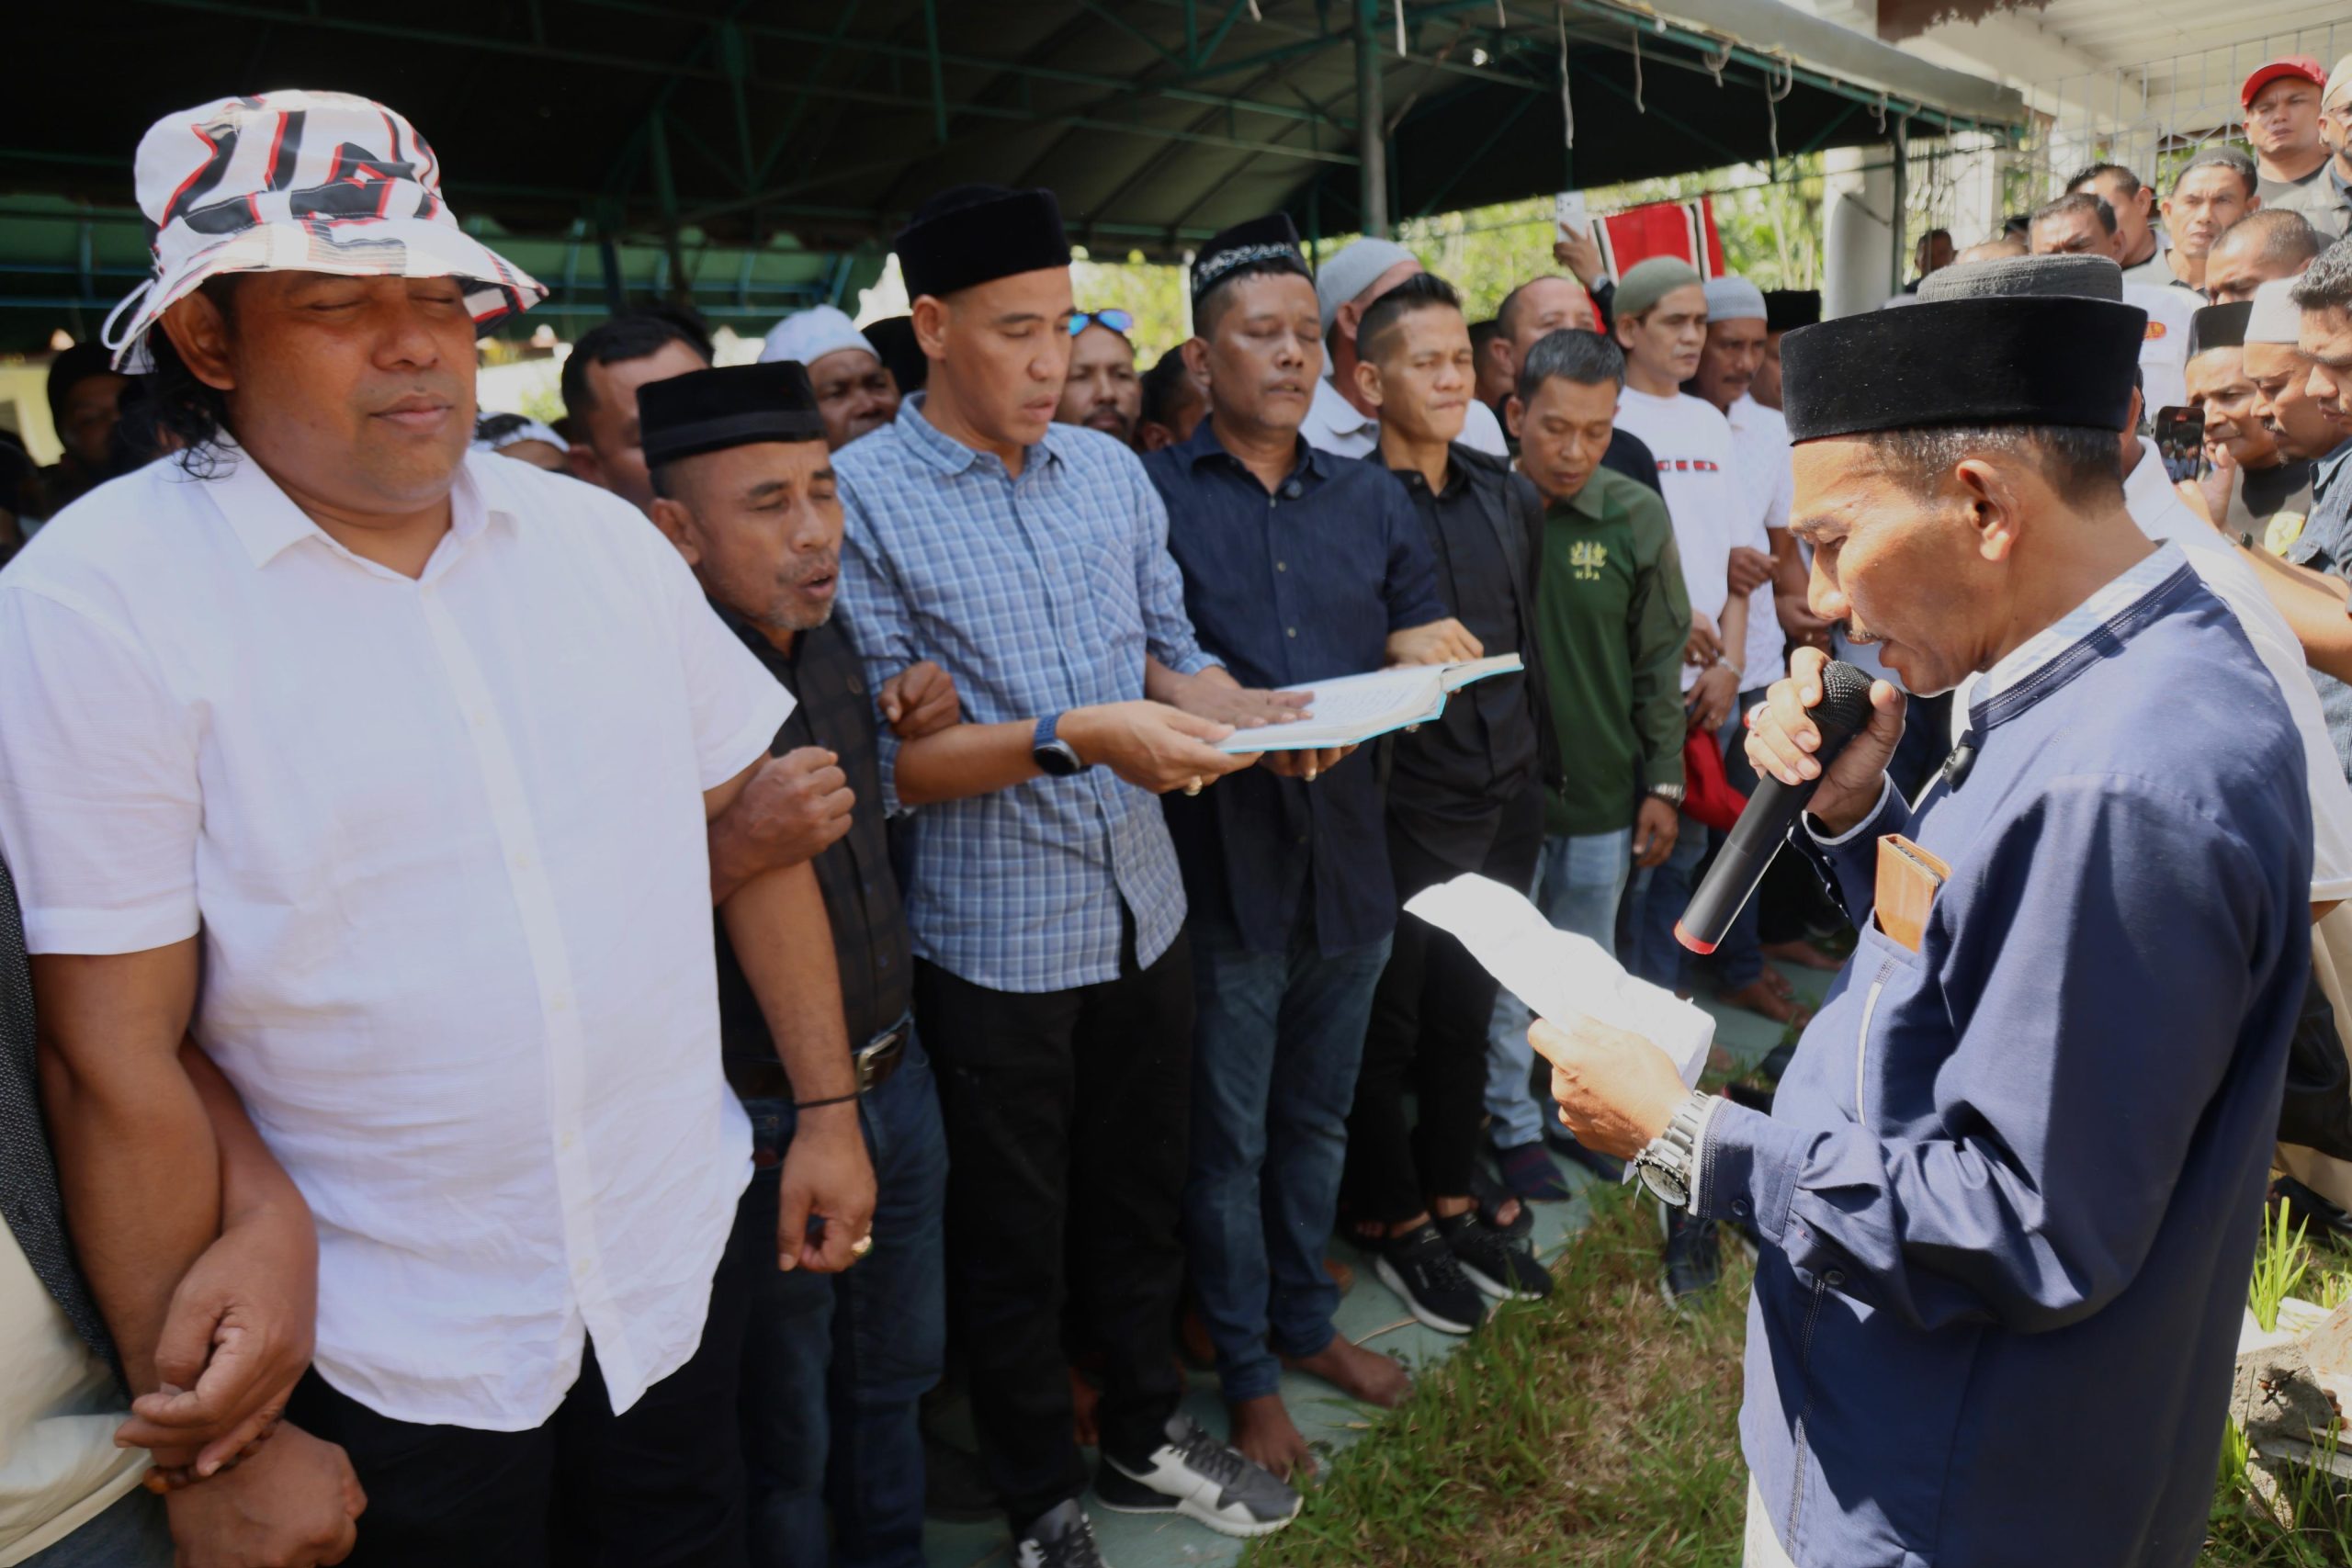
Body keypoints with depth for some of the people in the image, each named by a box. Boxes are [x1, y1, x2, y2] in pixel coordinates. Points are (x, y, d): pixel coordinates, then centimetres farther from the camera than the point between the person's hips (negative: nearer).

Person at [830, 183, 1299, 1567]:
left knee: (1143, 1202, 23)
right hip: (991, 936, -5)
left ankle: (1148, 1433, 46)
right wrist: (1070, 741, -27)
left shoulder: (1110, 468, 5)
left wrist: (1252, 710, -9)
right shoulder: (863, 496, -13)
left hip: (1145, 908, 5)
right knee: (1013, 1243, 15)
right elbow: (881, 756, -17)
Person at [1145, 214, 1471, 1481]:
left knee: (1316, 1116, 20)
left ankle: (1305, 1321, 40)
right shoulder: (1148, 497, -6)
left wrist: (1411, 661, -11)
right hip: (1221, 864, -5)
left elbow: (1433, 651, 12)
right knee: (1228, 1132, 9)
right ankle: (1245, 1369, 28)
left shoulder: (1371, 500, 11)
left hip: (1348, 850, 5)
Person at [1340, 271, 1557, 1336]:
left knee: (1466, 1012, 18)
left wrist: (1537, 761, 14)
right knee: (1388, 1024, 9)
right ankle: (1393, 1222, 27)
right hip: (1403, 807, -6)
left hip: (1504, 799, 7)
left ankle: (1453, 1202, 35)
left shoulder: (1504, 496, 9)